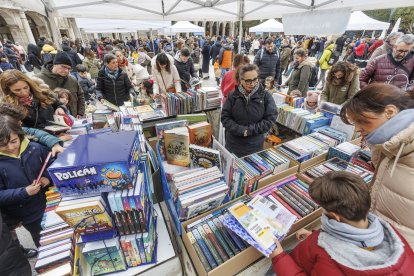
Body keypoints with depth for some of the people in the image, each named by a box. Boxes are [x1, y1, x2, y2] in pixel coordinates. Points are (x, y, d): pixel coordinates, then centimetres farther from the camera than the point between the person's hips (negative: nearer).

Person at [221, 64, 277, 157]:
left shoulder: (265, 96, -7)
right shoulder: (233, 96, -6)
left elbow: (270, 119, -8)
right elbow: (225, 117, -6)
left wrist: (250, 130, -15)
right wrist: (241, 130, -18)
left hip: (255, 145, 0)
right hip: (233, 143, 1)